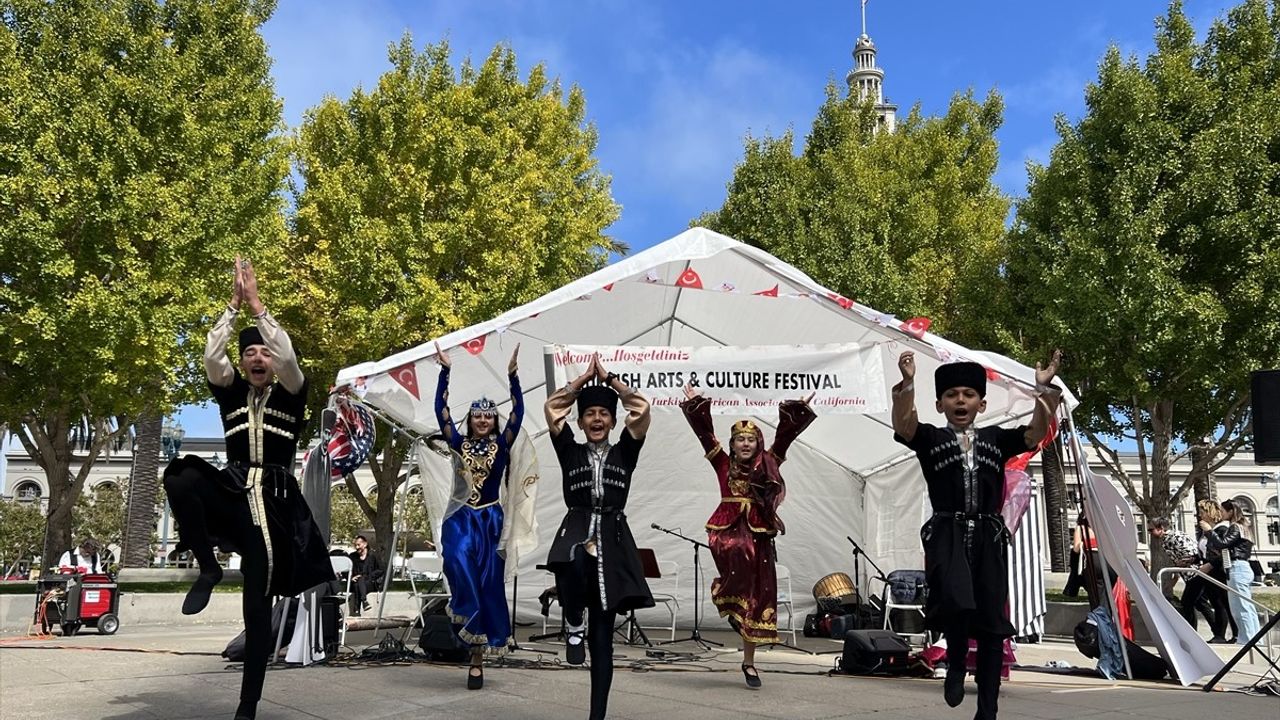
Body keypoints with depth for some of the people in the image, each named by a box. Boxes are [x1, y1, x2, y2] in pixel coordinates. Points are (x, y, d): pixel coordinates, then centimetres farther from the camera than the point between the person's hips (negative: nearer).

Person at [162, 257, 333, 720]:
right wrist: (233, 304, -9)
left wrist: (256, 305, -12)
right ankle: (208, 568, -14)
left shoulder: (290, 394, 6)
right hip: (232, 493, 2)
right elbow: (210, 355, -7)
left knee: (258, 608, -4)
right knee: (180, 476, -33)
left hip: (274, 502, -2)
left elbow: (288, 356, -14)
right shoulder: (230, 392, 12)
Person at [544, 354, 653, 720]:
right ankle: (574, 624, -14)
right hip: (576, 531, -1)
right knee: (572, 561, -42)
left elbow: (642, 408, 3)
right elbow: (551, 407, 4)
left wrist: (609, 379, 9)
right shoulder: (570, 451, 11)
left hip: (612, 538, 1)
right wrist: (585, 377, 8)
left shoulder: (624, 452, 11)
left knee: (602, 639, 3)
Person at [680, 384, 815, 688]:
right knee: (738, 550, -39)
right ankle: (727, 599, -11)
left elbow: (786, 435, 1)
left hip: (759, 535, 2)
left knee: (759, 596, 2)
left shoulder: (767, 466, 7)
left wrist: (798, 410, -7)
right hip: (728, 529, -2)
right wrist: (696, 404, -3)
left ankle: (749, 662, 13)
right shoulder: (723, 464, 6)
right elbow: (705, 433, 2)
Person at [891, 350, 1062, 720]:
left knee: (991, 621, 3)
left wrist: (1044, 389, -14)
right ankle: (956, 665, 3)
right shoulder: (929, 438, 7)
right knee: (956, 602, -28)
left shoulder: (997, 438, 14)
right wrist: (907, 383, -30)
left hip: (989, 536, 3)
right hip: (947, 534, -3)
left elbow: (1038, 431, 0)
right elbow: (903, 423, -13)